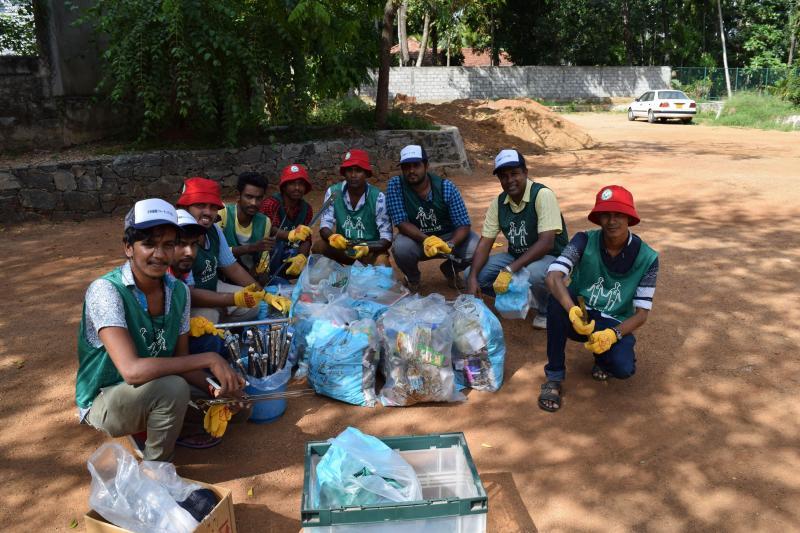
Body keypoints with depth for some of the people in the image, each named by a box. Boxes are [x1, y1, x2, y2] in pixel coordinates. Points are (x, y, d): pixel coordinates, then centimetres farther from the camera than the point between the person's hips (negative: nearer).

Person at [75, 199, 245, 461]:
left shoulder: (179, 291, -7)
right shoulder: (105, 290, -27)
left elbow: (181, 358, -1)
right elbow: (132, 370, -37)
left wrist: (216, 386, -21)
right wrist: (209, 359, -34)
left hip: (155, 391, 6)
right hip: (104, 400, -6)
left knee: (232, 392, -3)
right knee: (172, 388, -33)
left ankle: (147, 428, 13)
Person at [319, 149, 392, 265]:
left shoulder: (377, 197, -16)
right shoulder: (333, 192, -8)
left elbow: (386, 238, -17)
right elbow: (324, 226, -10)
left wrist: (367, 248, -39)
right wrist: (331, 237, -36)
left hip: (371, 249, -3)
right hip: (342, 248, 3)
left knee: (382, 262, -34)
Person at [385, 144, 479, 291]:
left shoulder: (447, 187, -16)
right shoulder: (395, 185, -17)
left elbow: (463, 225, -16)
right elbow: (401, 223, -20)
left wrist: (450, 244, -38)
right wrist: (427, 240, -37)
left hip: (447, 237, 1)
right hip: (415, 239, -1)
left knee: (476, 247, -24)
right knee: (401, 247, -34)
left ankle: (450, 269, 12)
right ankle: (412, 277, 4)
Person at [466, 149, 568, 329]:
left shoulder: (542, 195, -22)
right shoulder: (498, 202, -4)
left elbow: (546, 243, -29)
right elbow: (485, 243, -5)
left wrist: (510, 270, -36)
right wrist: (472, 278, -22)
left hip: (550, 257, -6)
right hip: (516, 256, 6)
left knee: (532, 274, -40)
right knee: (474, 274, -13)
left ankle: (547, 311, -6)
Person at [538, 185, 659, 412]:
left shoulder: (647, 257, -12)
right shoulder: (584, 241, -14)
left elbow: (641, 313, -11)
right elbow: (553, 276, -30)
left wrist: (613, 334, -30)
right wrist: (572, 311, -48)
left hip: (615, 325, 0)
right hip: (579, 316, 0)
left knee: (623, 368, -31)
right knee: (558, 298, -34)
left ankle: (603, 353, 10)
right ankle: (554, 376, -19)